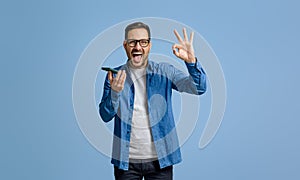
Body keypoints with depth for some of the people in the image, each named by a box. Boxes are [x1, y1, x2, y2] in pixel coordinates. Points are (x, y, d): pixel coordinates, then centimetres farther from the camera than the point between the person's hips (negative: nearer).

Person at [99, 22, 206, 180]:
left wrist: (191, 61, -28)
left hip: (159, 159, 0)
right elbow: (105, 116, -3)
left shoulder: (164, 72, -1)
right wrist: (114, 93, -22)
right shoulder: (115, 76, 1)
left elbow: (199, 88, -11)